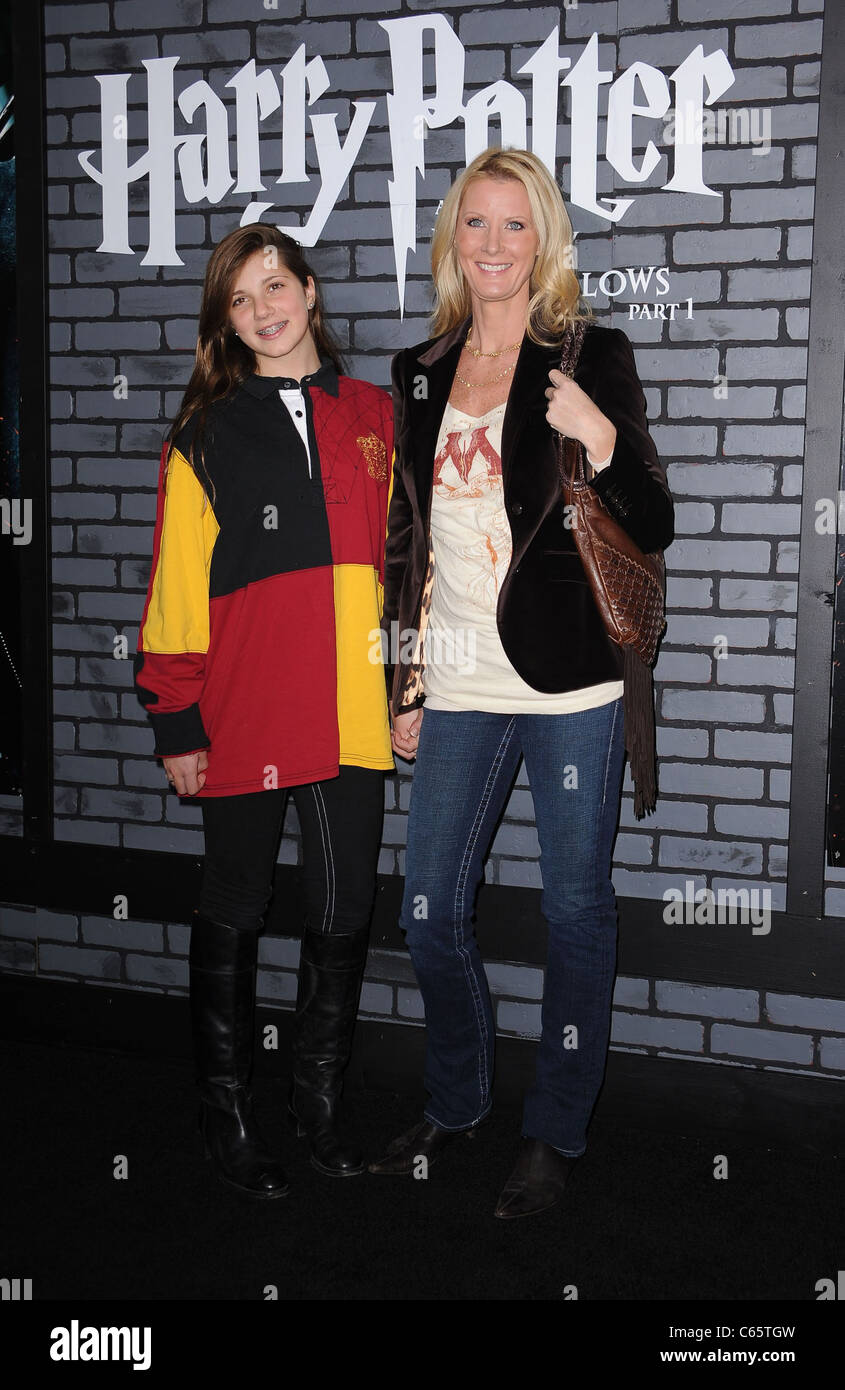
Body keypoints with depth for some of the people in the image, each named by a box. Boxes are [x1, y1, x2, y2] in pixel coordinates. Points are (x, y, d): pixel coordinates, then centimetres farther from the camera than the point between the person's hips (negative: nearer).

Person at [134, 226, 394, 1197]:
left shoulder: (372, 416, 9)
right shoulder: (205, 436, 0)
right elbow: (177, 588, -3)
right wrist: (177, 723, -6)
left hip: (351, 715, 3)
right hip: (244, 716, -3)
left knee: (345, 915, 9)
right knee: (234, 913, 10)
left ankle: (318, 1099, 28)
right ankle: (227, 1115, 25)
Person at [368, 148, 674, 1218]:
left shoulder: (591, 357, -3)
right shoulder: (420, 372, 10)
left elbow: (654, 528, -4)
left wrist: (601, 440, -22)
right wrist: (405, 683, 14)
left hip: (569, 684, -4)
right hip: (459, 685, 5)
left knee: (575, 910, 7)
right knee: (428, 911, 11)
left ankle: (557, 1133, 25)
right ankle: (456, 1106, 34)